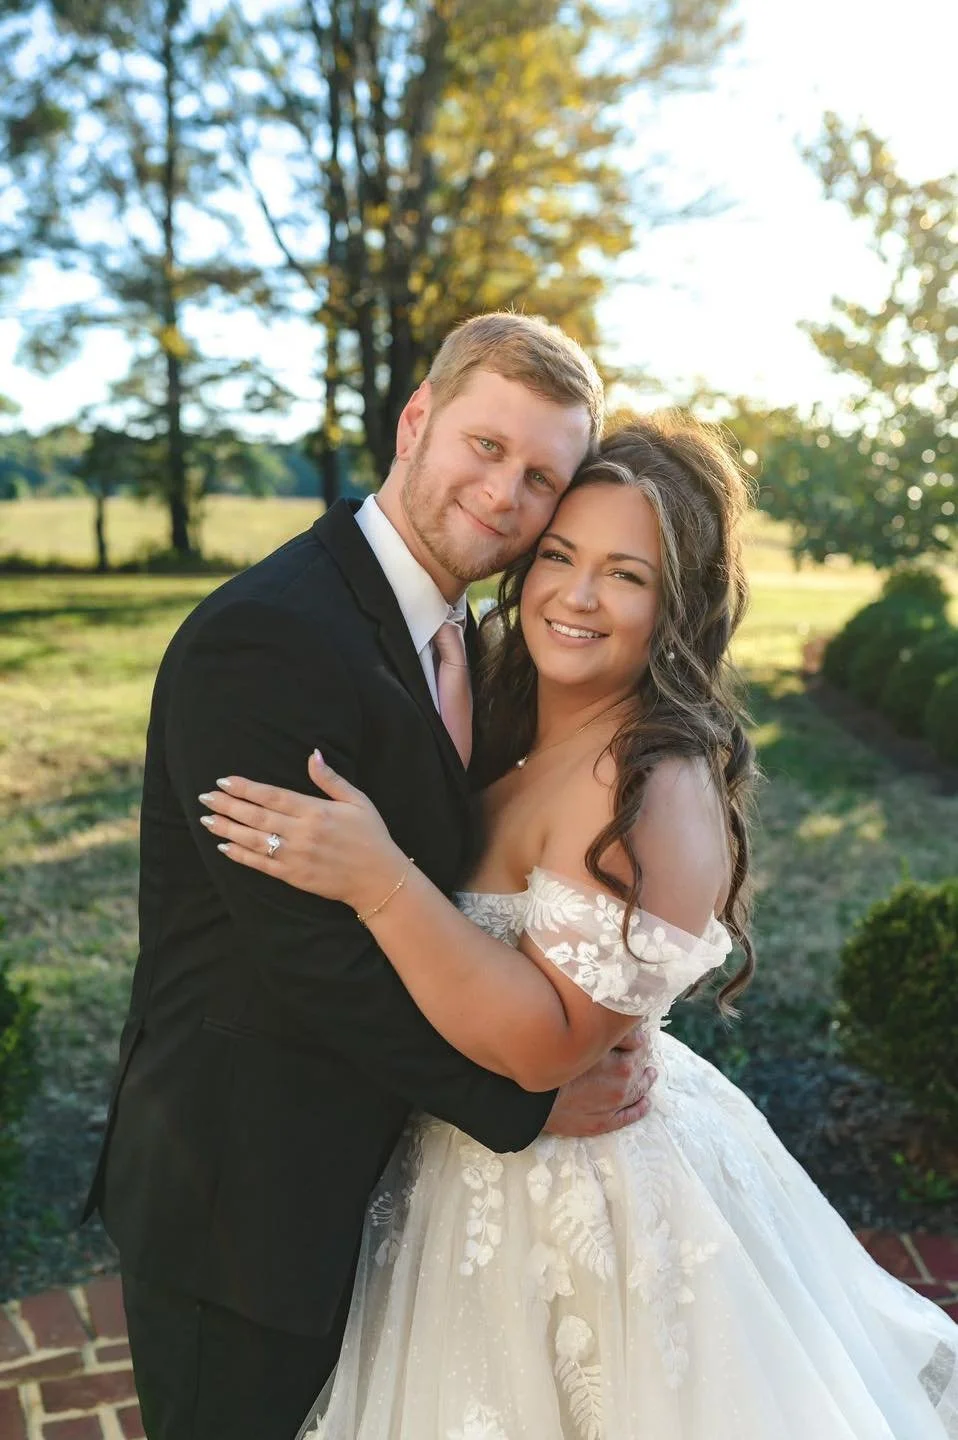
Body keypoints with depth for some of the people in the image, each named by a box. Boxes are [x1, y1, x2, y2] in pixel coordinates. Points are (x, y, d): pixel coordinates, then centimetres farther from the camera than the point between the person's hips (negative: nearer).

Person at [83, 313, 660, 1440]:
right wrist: (524, 1095, -17)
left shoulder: (463, 640, 3)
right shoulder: (259, 639, -27)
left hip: (358, 1173, 8)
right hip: (238, 1200, -8)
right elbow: (314, 953, -27)